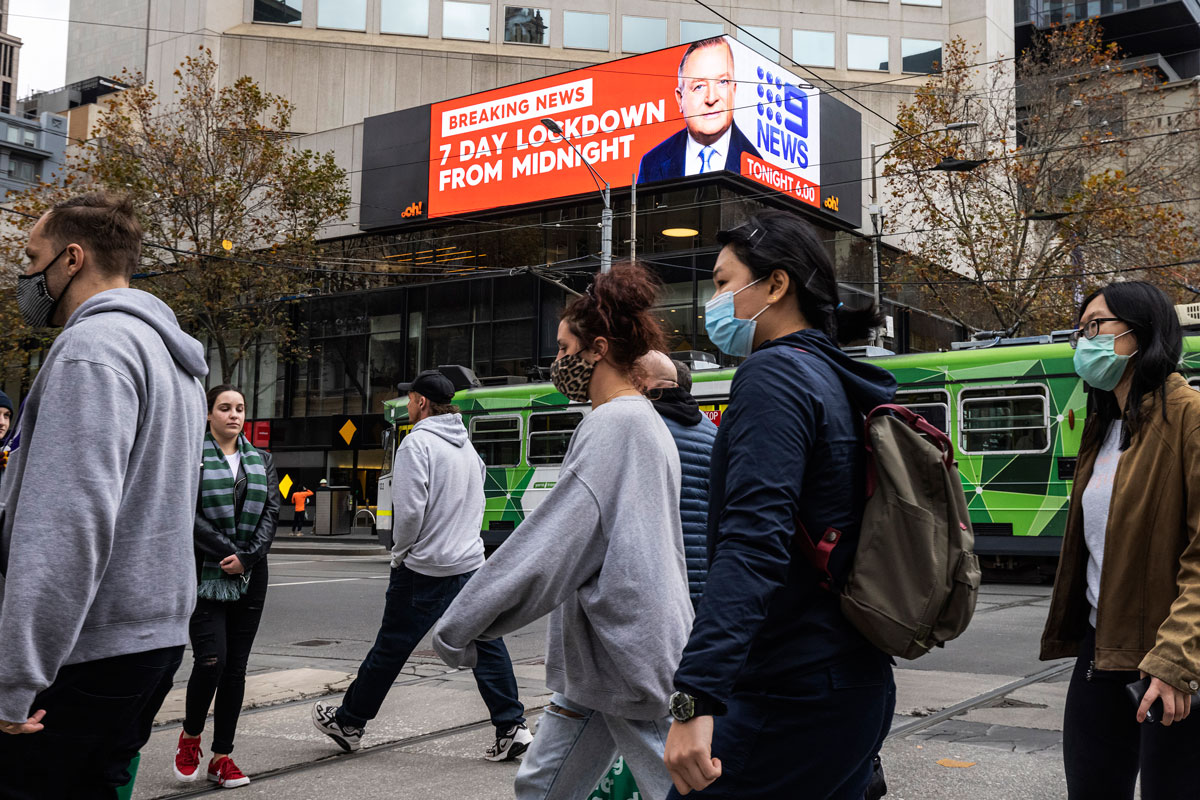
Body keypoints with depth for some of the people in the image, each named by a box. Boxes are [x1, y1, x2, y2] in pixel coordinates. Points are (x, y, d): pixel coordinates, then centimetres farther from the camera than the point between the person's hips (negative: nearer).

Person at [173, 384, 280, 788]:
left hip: (250, 576, 4)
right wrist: (228, 553, -14)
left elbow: (270, 512, 5)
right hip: (204, 575, -4)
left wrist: (247, 556, -9)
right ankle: (190, 736, 13)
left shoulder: (261, 460, 13)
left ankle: (222, 757, 13)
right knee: (211, 660, -14)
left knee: (236, 667, 5)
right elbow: (190, 516, -9)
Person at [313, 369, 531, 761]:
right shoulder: (467, 445, 13)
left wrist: (399, 553, -4)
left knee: (391, 647, 5)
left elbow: (410, 509, -19)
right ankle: (512, 727, 4)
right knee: (485, 644, 7)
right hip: (471, 563, 7)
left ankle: (348, 722, 19)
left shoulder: (417, 442, -11)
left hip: (424, 568, -7)